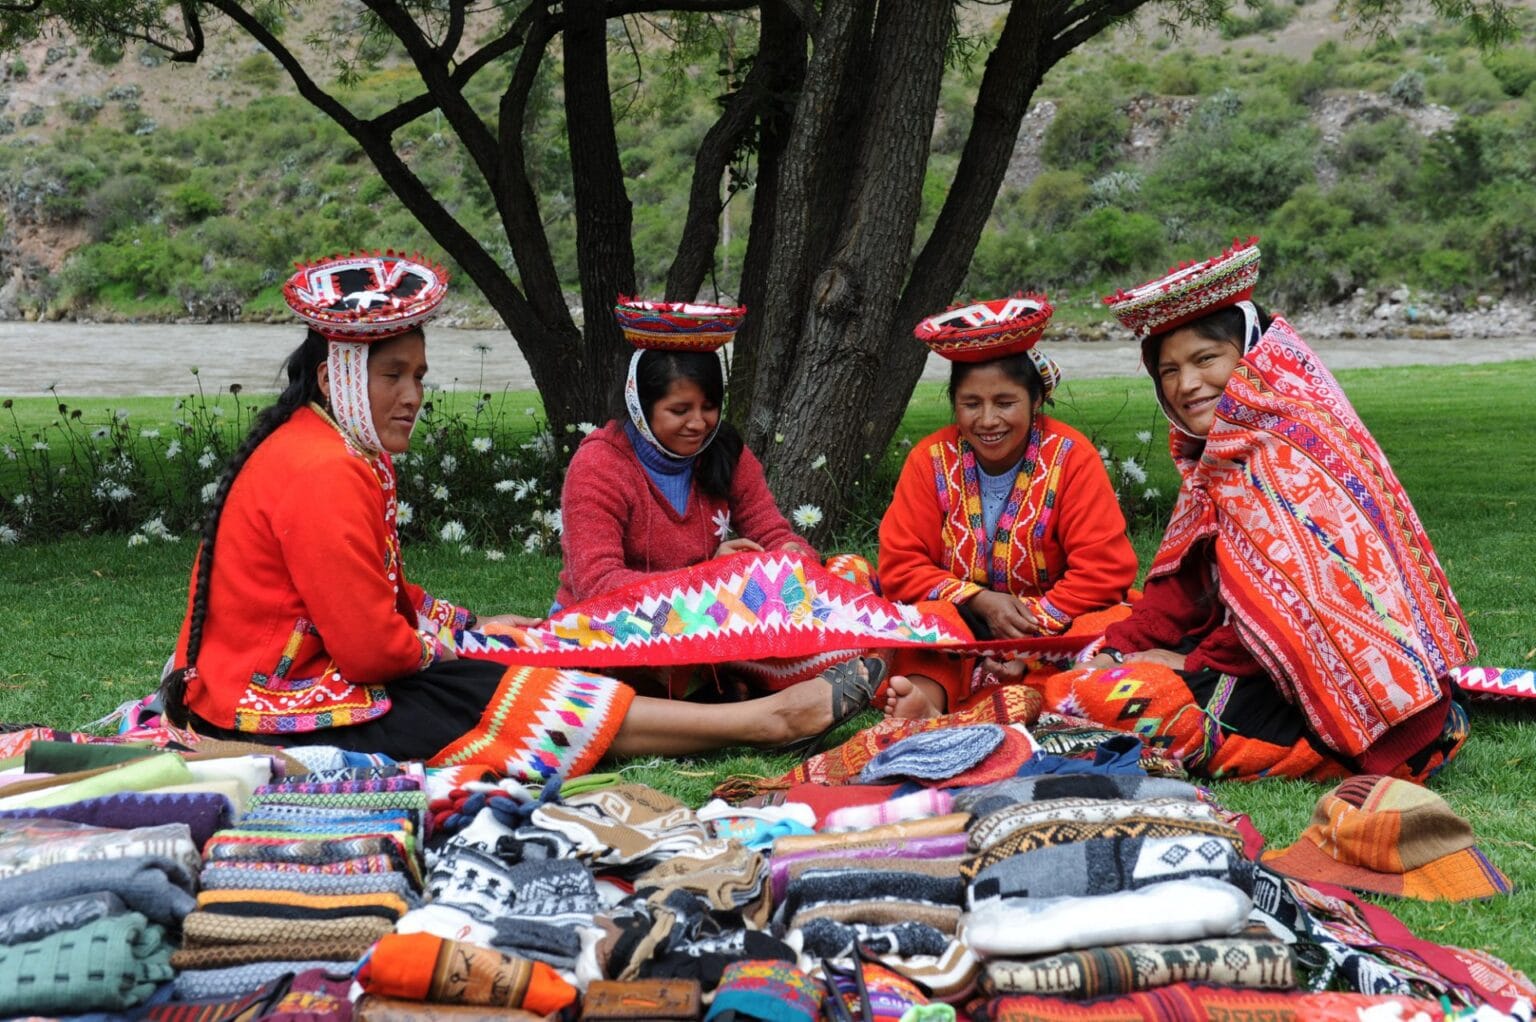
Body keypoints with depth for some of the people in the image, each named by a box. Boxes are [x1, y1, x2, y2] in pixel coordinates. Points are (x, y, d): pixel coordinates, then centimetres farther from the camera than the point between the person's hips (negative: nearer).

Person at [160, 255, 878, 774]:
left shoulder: (345, 454, 11)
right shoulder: (322, 475, -23)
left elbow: (385, 599, 19)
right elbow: (372, 648, -25)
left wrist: (469, 625, 8)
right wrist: (454, 639, -6)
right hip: (286, 716, -11)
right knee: (483, 699, -12)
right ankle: (765, 720, -10)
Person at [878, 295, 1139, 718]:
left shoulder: (1070, 457, -5)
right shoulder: (931, 460, 0)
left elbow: (1103, 568, -11)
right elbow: (901, 564, -4)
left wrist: (1035, 624, -22)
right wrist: (979, 601, -19)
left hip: (1052, 627, -1)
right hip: (962, 622, 2)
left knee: (1114, 625, -34)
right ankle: (929, 695, -60)